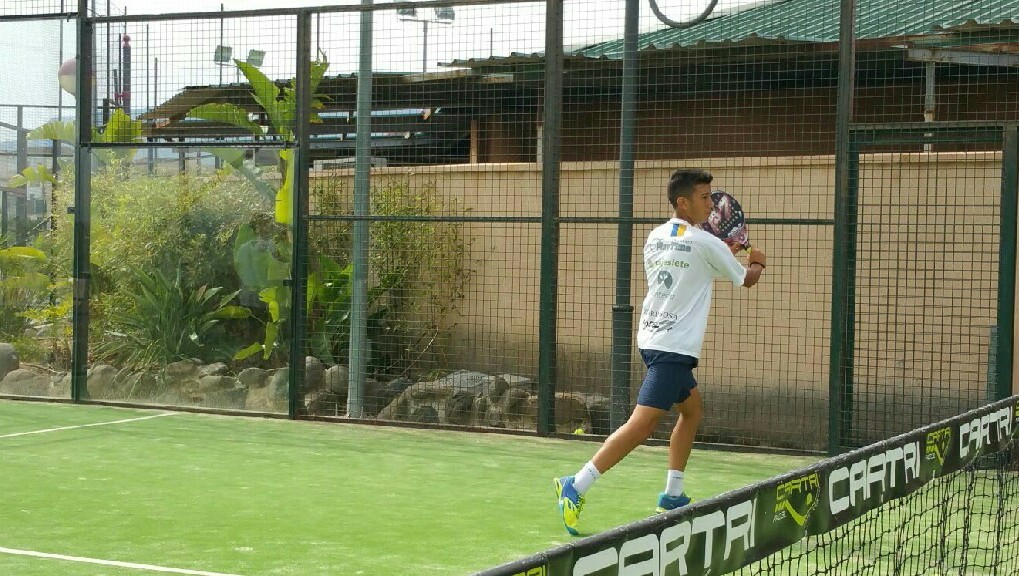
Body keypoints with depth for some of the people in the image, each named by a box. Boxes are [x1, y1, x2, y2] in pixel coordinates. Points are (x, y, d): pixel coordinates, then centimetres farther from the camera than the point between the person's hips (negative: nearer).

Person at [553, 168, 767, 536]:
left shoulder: (655, 239, 11)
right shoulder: (704, 243, -9)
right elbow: (746, 279, 7)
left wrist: (725, 254, 26)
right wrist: (757, 263, 30)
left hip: (653, 338, 9)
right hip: (673, 348, -9)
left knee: (692, 409, 22)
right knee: (643, 423, -14)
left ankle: (672, 496, 24)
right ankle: (576, 486, -21)